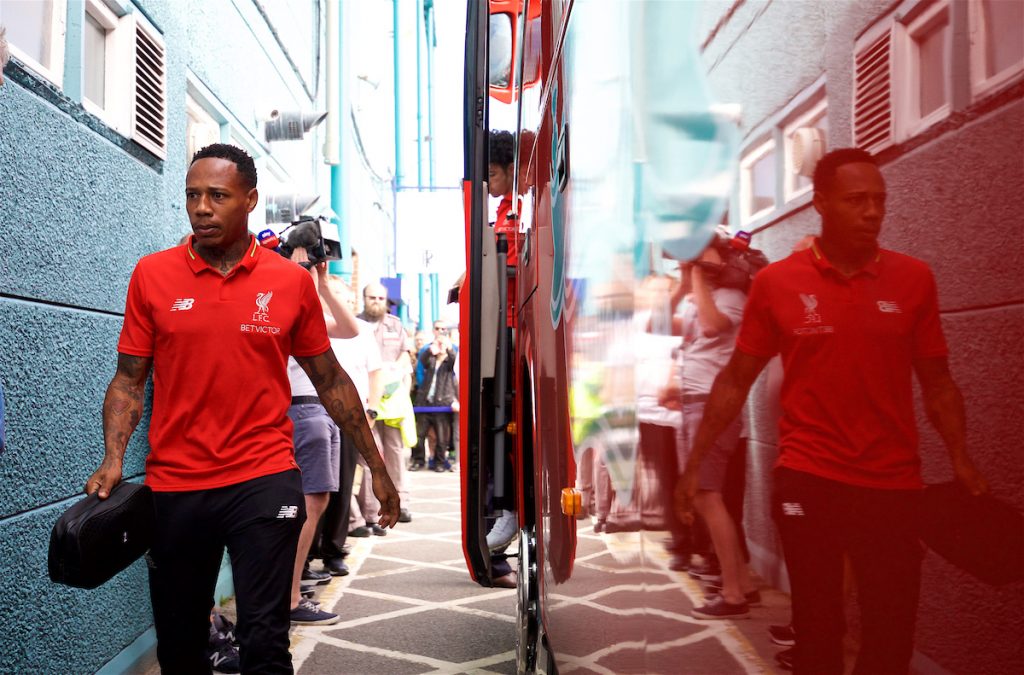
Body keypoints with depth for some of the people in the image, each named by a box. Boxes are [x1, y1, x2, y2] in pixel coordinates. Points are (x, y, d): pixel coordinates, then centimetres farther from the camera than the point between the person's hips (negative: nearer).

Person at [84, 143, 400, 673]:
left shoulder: (291, 281, 1)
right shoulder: (152, 275, 1)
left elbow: (330, 381, 8)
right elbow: (129, 379, 6)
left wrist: (376, 468, 10)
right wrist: (112, 460, -10)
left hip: (264, 482, -1)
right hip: (172, 486, 2)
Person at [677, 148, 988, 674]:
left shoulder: (913, 279, 1)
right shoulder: (775, 282, -2)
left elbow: (937, 382, 6)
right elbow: (736, 380, 3)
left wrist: (960, 459, -7)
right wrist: (694, 463, 2)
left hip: (893, 483, 1)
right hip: (806, 480, -1)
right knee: (817, 631, 12)